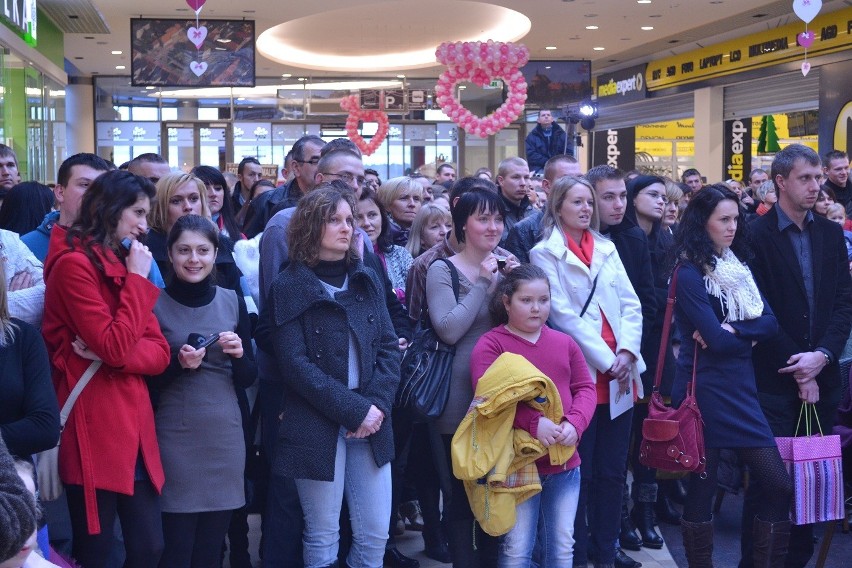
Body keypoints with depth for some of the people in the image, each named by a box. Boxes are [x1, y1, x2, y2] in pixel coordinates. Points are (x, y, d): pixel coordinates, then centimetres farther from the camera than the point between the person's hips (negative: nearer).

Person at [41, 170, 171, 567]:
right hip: (93, 432, -8)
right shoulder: (74, 265, -11)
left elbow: (159, 352, 8)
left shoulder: (124, 265, 15)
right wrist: (138, 278, -12)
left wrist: (114, 353, -12)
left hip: (133, 427, 8)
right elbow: (115, 348, -21)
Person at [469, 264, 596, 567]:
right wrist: (533, 423, -26)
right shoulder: (490, 344, -5)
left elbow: (585, 388, 9)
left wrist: (574, 423, -11)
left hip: (565, 462, 5)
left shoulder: (565, 343, 11)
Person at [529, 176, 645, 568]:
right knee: (579, 471, 1)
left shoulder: (607, 249, 15)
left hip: (621, 373, 5)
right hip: (580, 374, -5)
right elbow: (564, 316, -10)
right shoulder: (545, 254, -1)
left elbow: (630, 304, 9)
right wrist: (606, 360, -14)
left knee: (612, 470, 10)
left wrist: (627, 352, -8)